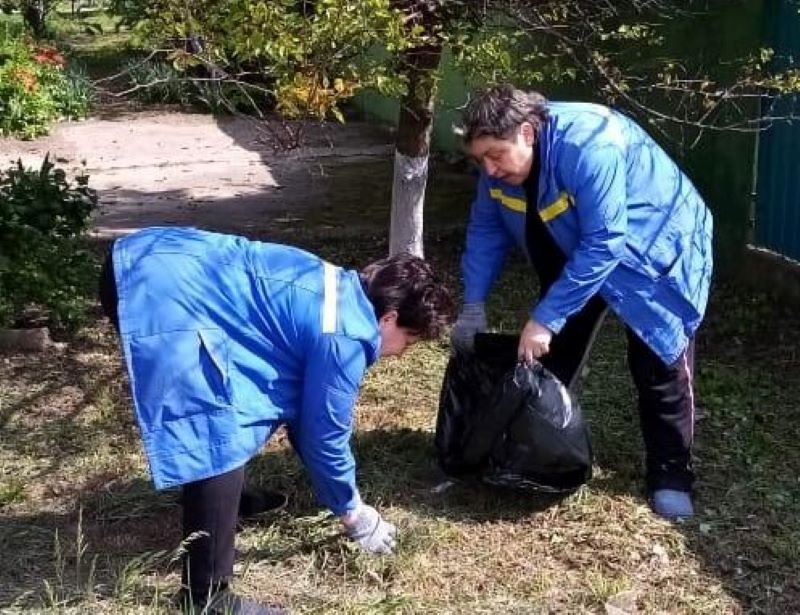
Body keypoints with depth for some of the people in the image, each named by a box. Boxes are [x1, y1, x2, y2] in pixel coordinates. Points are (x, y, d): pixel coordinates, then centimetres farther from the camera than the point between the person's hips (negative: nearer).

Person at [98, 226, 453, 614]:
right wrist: (354, 514, 15)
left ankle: (224, 502, 48)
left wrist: (338, 491, 36)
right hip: (159, 294, -11)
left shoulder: (342, 290, 18)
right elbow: (324, 435, -1)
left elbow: (305, 405, 29)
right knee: (220, 437, -10)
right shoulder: (343, 337, -10)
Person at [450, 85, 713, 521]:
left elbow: (603, 246, -39)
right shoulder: (500, 163, -15)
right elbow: (486, 230, -2)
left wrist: (544, 319, -38)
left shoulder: (588, 147, -39)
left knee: (660, 366, -3)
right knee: (552, 358, 9)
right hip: (576, 254, 7)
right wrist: (473, 304, -11)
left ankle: (670, 476, 10)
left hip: (654, 251, -6)